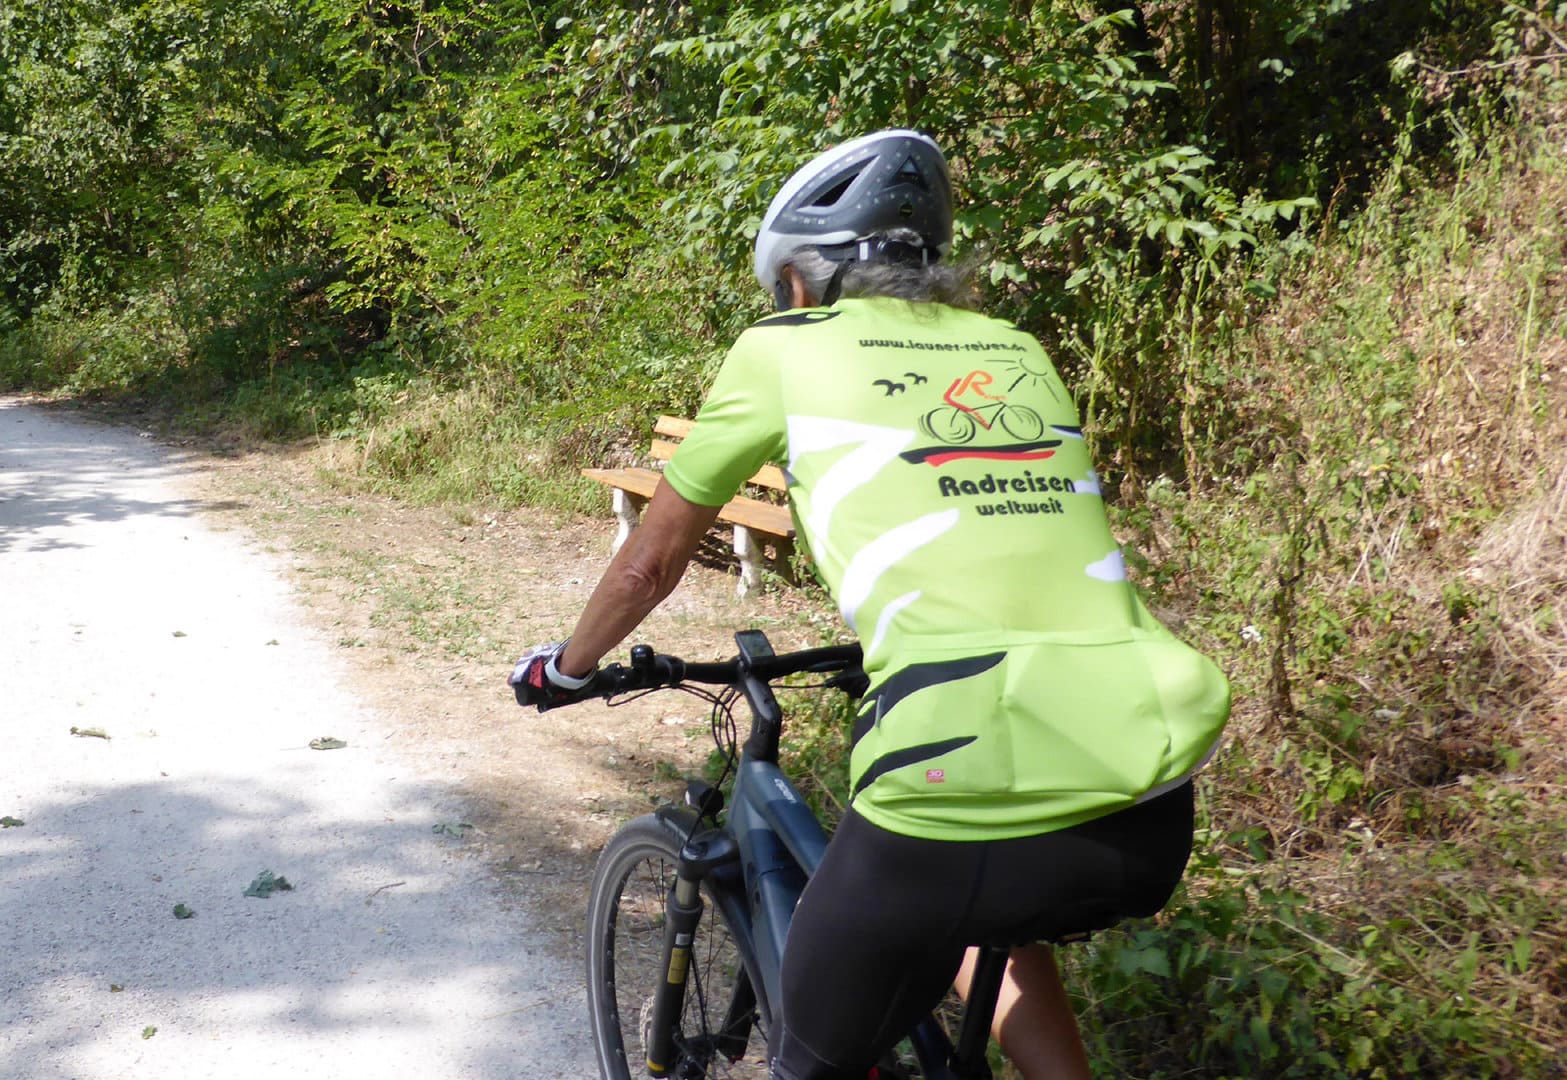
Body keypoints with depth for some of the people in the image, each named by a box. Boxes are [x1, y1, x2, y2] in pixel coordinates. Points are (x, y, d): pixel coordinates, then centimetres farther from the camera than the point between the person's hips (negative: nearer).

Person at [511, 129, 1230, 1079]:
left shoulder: (783, 348, 11)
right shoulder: (1018, 351, 22)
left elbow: (651, 562, 19)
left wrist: (565, 669, 38)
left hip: (963, 791, -5)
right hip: (1155, 816, 5)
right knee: (992, 920, 37)